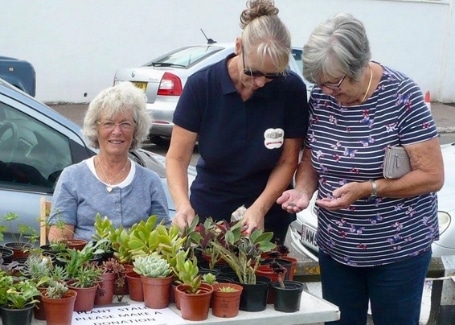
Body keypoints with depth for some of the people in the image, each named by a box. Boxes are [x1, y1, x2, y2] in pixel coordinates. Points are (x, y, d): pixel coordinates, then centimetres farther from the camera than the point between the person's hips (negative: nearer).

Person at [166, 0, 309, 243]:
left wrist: (260, 208, -23)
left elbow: (287, 162, -8)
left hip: (268, 209, 0)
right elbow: (177, 158, -15)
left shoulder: (292, 89, -17)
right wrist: (183, 205, -32)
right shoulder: (201, 85, -18)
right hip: (209, 205, 0)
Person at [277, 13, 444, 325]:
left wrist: (366, 189, -26)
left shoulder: (402, 96, -18)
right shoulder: (321, 96, -4)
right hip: (336, 247, 4)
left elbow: (432, 176, -17)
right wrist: (303, 190, -14)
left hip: (398, 249, -4)